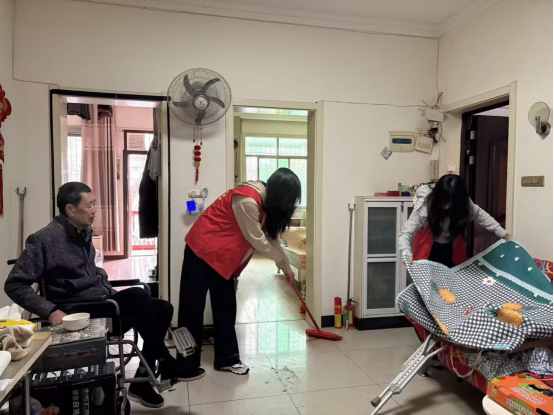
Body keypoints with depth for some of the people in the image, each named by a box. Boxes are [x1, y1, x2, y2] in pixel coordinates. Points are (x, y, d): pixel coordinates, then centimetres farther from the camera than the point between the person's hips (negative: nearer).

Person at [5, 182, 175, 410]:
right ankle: (165, 362, -13)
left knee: (163, 309, -3)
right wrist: (51, 311, -24)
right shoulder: (44, 239, -13)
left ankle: (142, 381, 3)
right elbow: (14, 285, -14)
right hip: (80, 313, -8)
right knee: (137, 296, -30)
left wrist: (112, 294, 10)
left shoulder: (85, 232, 10)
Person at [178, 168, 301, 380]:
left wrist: (286, 265, 17)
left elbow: (270, 236, 13)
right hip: (202, 250, -9)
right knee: (192, 308, -1)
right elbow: (257, 240, -21)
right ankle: (186, 368, 10)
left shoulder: (265, 201, 3)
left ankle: (226, 359, 24)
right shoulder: (247, 200, -27)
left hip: (223, 257, 9)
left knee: (225, 308, 12)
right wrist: (283, 262, -6)